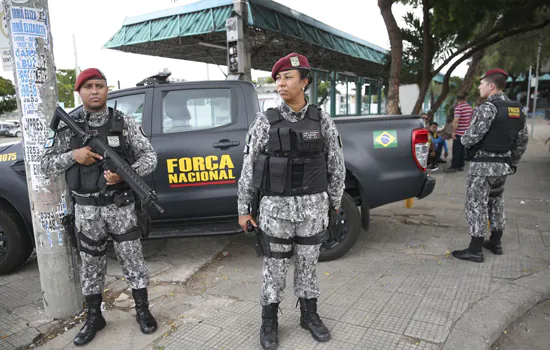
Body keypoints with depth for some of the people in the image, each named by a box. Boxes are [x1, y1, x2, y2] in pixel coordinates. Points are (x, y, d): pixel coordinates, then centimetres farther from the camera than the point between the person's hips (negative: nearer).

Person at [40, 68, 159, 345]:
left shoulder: (124, 122, -1)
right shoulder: (68, 127, 4)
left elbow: (149, 156, -3)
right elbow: (47, 165, 6)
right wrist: (73, 155, -14)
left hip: (120, 206, -1)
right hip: (86, 210, 2)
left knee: (132, 258, 6)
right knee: (91, 263, 13)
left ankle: (143, 311, 23)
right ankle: (94, 317, 30)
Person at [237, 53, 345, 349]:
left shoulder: (322, 121, 0)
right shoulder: (265, 121, -4)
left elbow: (336, 165, 9)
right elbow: (248, 168, -2)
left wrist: (335, 200, 13)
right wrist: (243, 208, 0)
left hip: (313, 208, 2)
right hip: (276, 208, -1)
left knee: (308, 264, 15)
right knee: (275, 266, 9)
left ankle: (309, 315, 35)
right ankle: (269, 322, 28)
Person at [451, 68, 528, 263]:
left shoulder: (487, 108, -16)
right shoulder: (518, 109, 9)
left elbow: (473, 136, -21)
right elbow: (522, 140, 12)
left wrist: (463, 140, 1)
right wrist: (513, 162, 21)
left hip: (483, 165, -8)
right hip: (503, 164, 8)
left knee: (476, 205, -2)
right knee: (496, 202, 21)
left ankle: (475, 250, 2)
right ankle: (495, 243, 30)